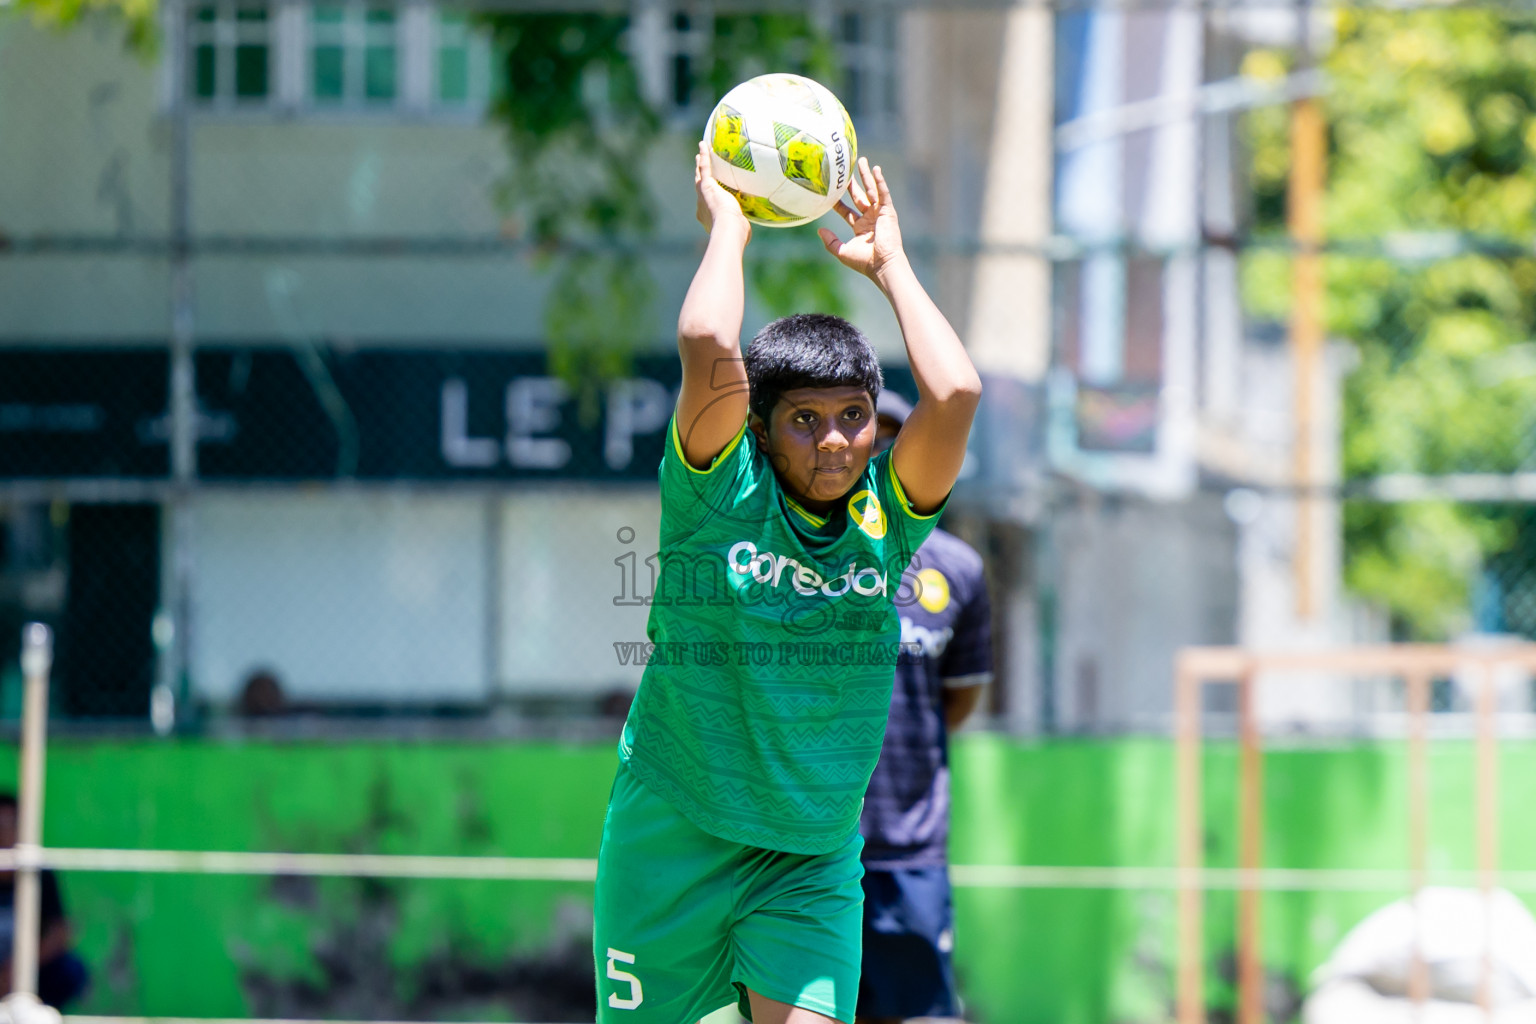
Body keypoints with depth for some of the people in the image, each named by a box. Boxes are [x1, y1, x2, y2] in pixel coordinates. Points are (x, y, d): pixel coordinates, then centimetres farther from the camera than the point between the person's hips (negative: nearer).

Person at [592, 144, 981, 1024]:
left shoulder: (886, 516, -1)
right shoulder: (721, 497, -8)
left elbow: (956, 393, -17)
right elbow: (709, 349, -24)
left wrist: (888, 261, -5)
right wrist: (728, 223, -10)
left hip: (813, 861, 2)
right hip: (673, 841, -2)